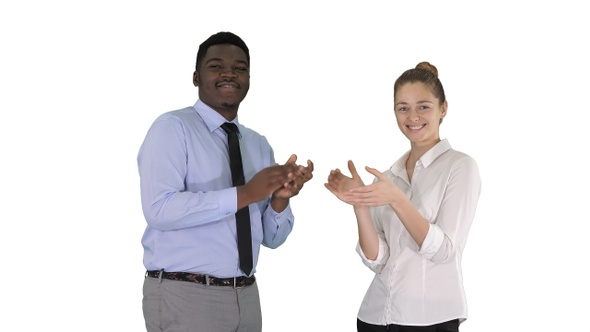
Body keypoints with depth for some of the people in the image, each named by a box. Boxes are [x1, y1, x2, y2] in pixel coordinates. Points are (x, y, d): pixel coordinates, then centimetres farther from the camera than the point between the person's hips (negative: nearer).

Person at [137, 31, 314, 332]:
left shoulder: (259, 145, 11)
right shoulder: (172, 128, -7)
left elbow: (272, 238, 9)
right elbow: (159, 209, -21)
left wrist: (280, 198, -11)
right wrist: (245, 194, -23)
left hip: (246, 296, 6)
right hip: (185, 297, -6)